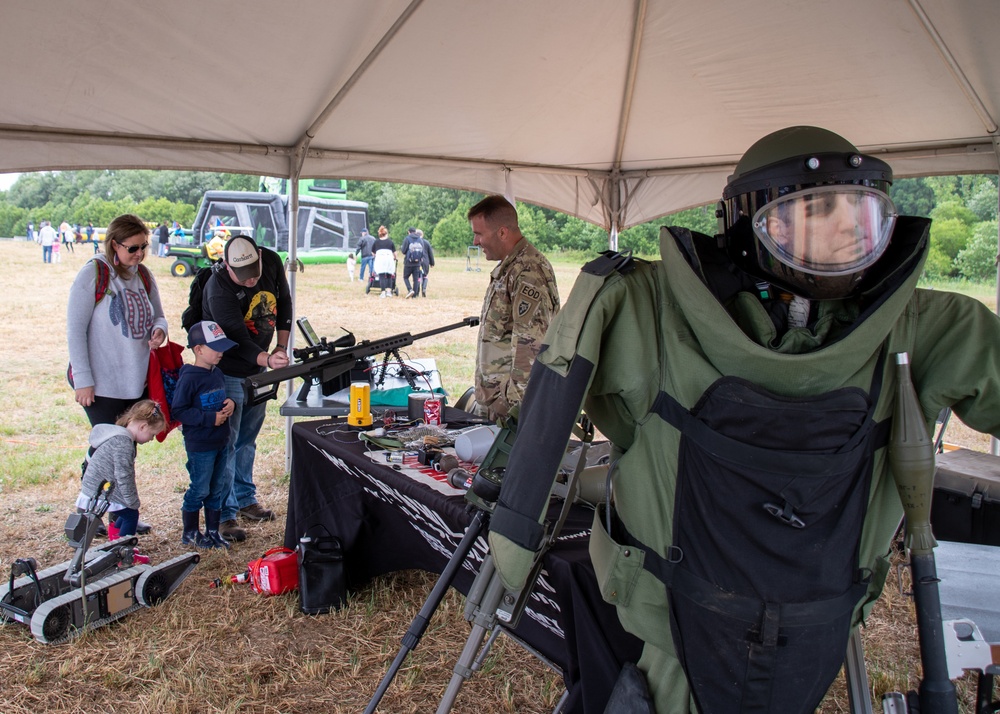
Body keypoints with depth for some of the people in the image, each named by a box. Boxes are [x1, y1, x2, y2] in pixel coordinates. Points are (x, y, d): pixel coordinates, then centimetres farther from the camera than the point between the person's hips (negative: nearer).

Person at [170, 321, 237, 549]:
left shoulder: (217, 373, 7)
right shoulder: (189, 378, -18)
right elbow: (178, 411, -20)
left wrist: (230, 404, -2)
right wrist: (210, 418, -22)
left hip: (220, 443, 8)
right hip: (200, 446, -8)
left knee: (217, 489, 14)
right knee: (199, 490, 3)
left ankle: (212, 531, 27)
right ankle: (189, 533, 21)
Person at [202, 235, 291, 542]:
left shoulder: (272, 262, -10)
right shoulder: (218, 287, -28)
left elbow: (284, 302, 6)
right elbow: (237, 339, -32)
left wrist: (281, 347, 0)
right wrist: (268, 360, -49)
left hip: (258, 369, 6)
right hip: (228, 372, -6)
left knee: (248, 438, 17)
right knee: (226, 442, -6)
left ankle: (245, 499, 31)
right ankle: (224, 514, 3)